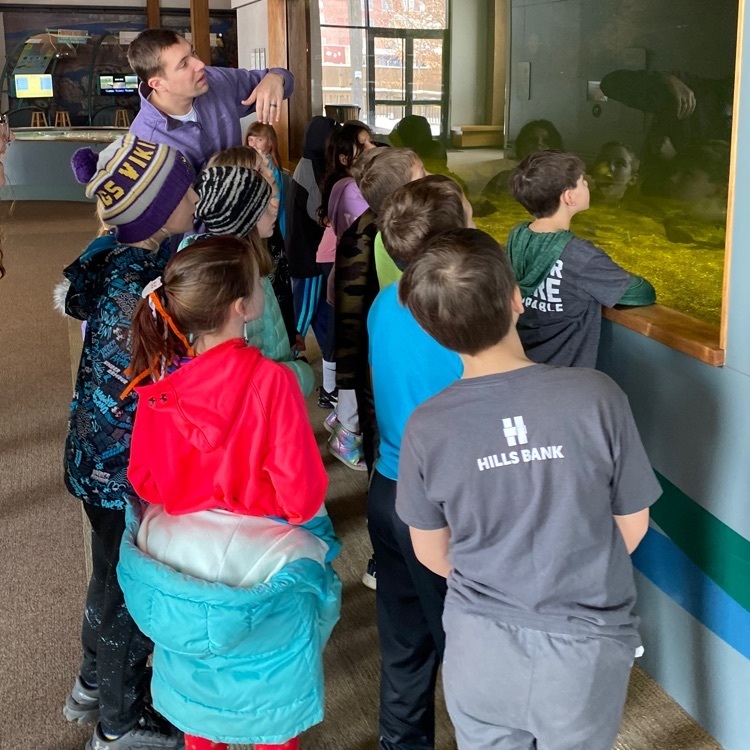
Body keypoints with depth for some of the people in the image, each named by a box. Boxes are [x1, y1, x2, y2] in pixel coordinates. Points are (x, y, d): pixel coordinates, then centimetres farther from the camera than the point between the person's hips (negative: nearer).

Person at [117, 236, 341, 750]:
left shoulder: (161, 381, -11)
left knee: (199, 686, 28)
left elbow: (144, 478, 0)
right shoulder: (270, 380, -25)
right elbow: (302, 494, -21)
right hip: (260, 563, -4)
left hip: (178, 558, 5)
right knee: (272, 705, 20)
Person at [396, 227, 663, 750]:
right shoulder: (596, 396, -20)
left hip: (480, 646, 1)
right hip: (586, 648, 0)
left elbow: (432, 555, -1)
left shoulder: (427, 427, -16)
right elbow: (632, 525, -5)